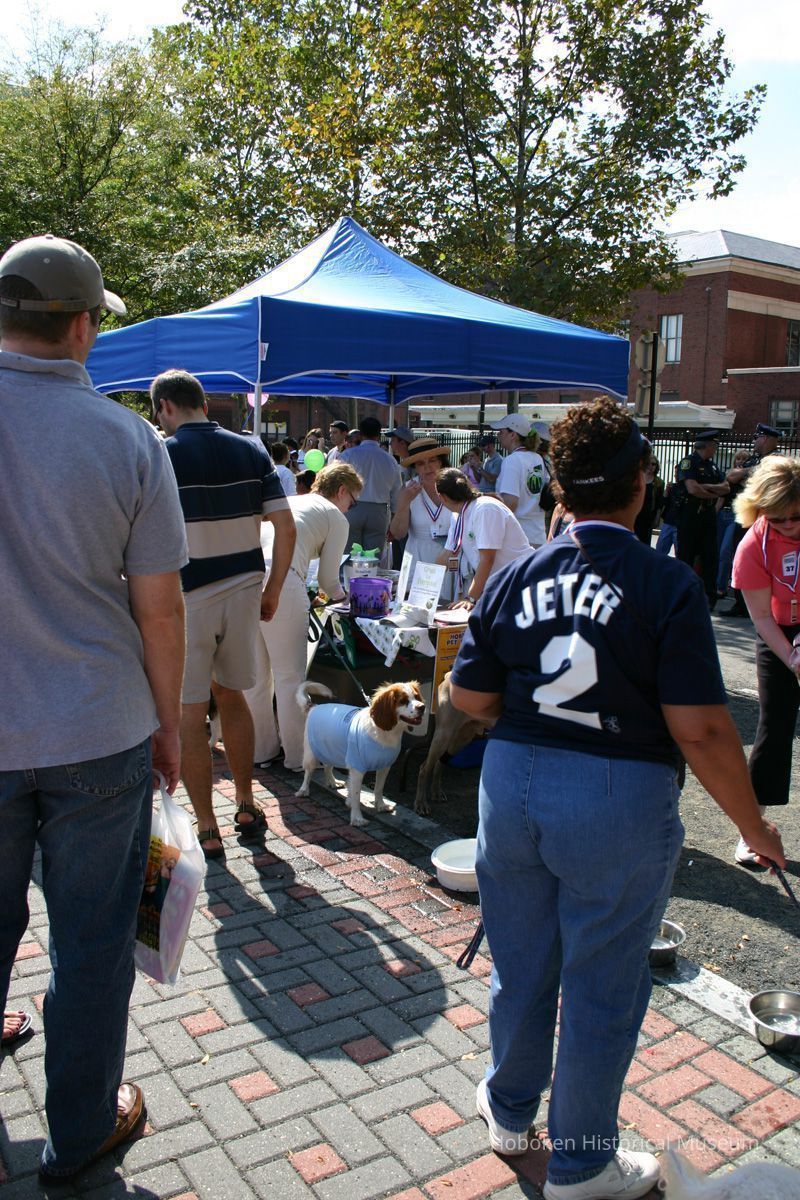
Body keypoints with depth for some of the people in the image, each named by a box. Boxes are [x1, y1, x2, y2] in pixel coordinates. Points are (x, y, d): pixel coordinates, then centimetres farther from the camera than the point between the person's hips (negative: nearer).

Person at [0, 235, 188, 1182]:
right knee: (91, 942, 14)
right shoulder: (127, 439, -10)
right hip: (99, 735, -2)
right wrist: (168, 724, 6)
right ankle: (81, 1131, 32)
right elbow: (159, 610, -8)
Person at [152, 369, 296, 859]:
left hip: (186, 599, -5)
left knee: (190, 714, 6)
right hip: (243, 592, 5)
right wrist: (273, 592, 7)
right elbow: (286, 528, -1)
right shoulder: (251, 450, 4)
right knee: (231, 694, 22)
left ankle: (208, 832, 14)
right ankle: (247, 807, 30)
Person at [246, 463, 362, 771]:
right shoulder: (336, 517, 13)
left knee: (256, 674, 17)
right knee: (290, 676, 5)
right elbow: (328, 579, 11)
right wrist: (344, 600, 32)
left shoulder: (289, 501, 31)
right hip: (281, 583, -6)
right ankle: (297, 756, 15)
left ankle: (261, 748, 29)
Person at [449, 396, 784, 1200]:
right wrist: (753, 826, -2)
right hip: (619, 803, -4)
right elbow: (700, 730, -16)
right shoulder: (667, 585, -14)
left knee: (520, 967, 22)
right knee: (601, 987, 15)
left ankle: (509, 1111, 45)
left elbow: (468, 697, 1)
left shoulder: (514, 579, -3)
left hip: (513, 784, 4)